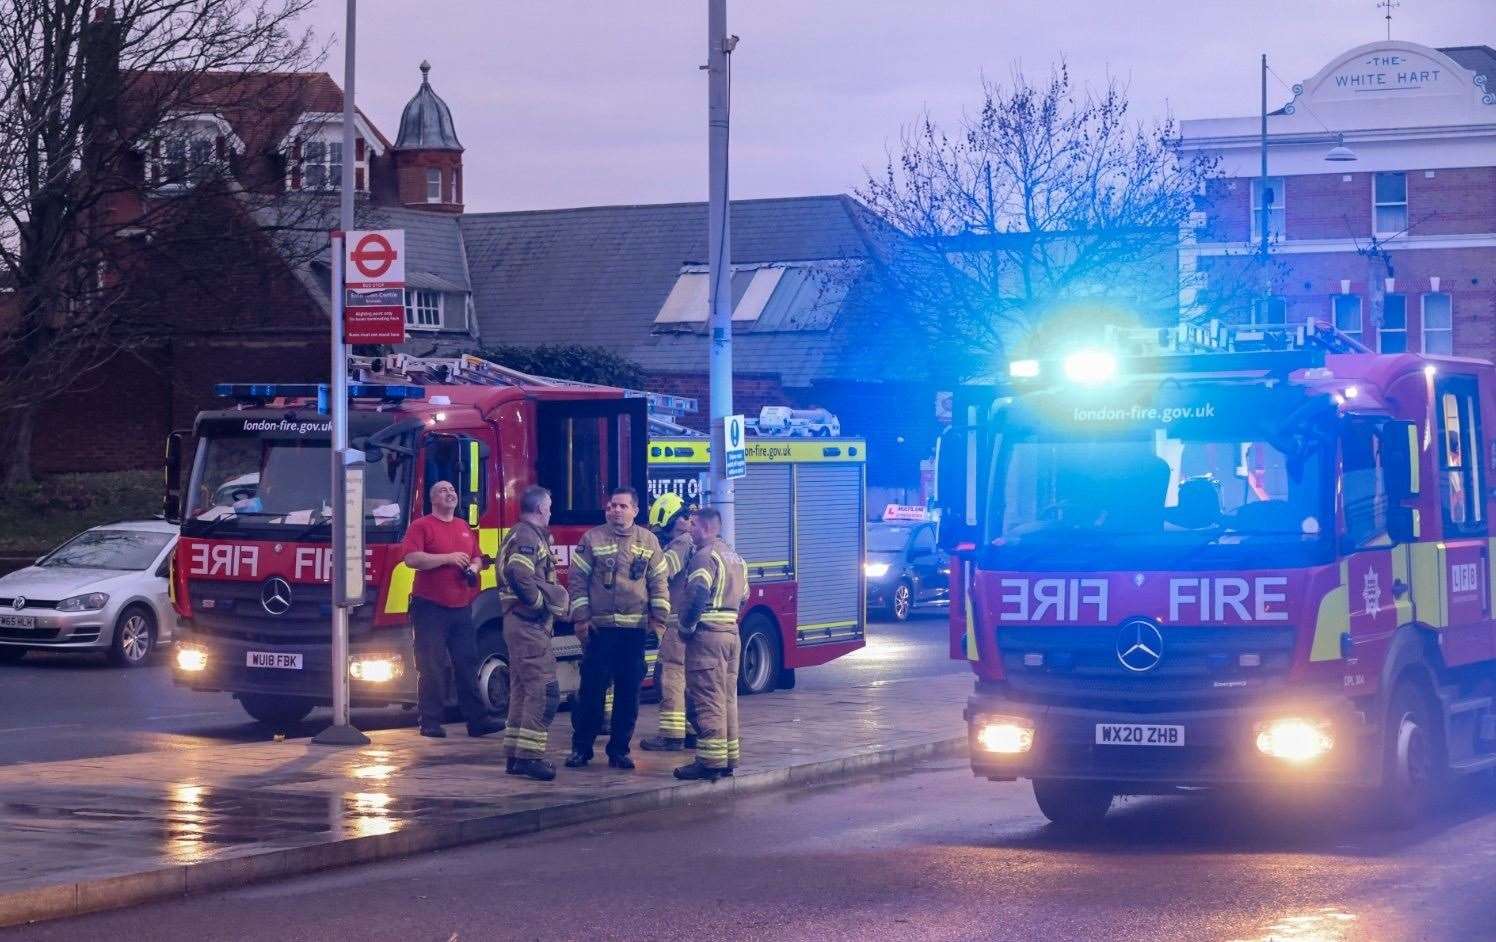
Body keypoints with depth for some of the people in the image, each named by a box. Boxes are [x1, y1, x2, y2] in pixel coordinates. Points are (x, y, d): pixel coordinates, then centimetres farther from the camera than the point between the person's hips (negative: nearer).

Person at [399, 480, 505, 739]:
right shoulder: (421, 526, -3)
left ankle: (477, 719, 9)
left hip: (461, 608, 6)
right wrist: (448, 558, -17)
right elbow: (411, 558, -16)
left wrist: (474, 567, 3)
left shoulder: (465, 528, 18)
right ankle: (430, 722, -1)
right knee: (431, 667, -4)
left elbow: (477, 558, 27)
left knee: (467, 664, 7)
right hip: (431, 608, -6)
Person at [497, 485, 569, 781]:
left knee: (523, 690, 12)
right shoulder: (528, 537, -14)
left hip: (520, 623, 11)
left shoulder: (525, 535, 19)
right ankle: (529, 755, -16)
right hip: (529, 623, -11)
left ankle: (516, 756, 15)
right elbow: (519, 575, -29)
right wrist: (542, 601, -18)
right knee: (543, 689, -13)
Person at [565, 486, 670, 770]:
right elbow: (577, 580, 2)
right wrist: (580, 618, -4)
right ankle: (581, 748, 6)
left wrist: (659, 618, 3)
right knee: (592, 688, -2)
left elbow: (659, 582, 11)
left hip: (635, 629, 2)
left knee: (629, 692, 4)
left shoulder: (648, 541, 8)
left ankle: (619, 749, 13)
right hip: (600, 628, -2)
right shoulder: (592, 539, 2)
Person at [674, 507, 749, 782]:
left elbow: (697, 594, -21)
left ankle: (710, 761, -10)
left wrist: (686, 627, -10)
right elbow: (743, 596, 23)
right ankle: (729, 757, 15)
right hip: (732, 633, 9)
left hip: (708, 635, -9)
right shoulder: (735, 558, 18)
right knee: (727, 697, 13)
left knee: (708, 699, -8)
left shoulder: (705, 556, -11)